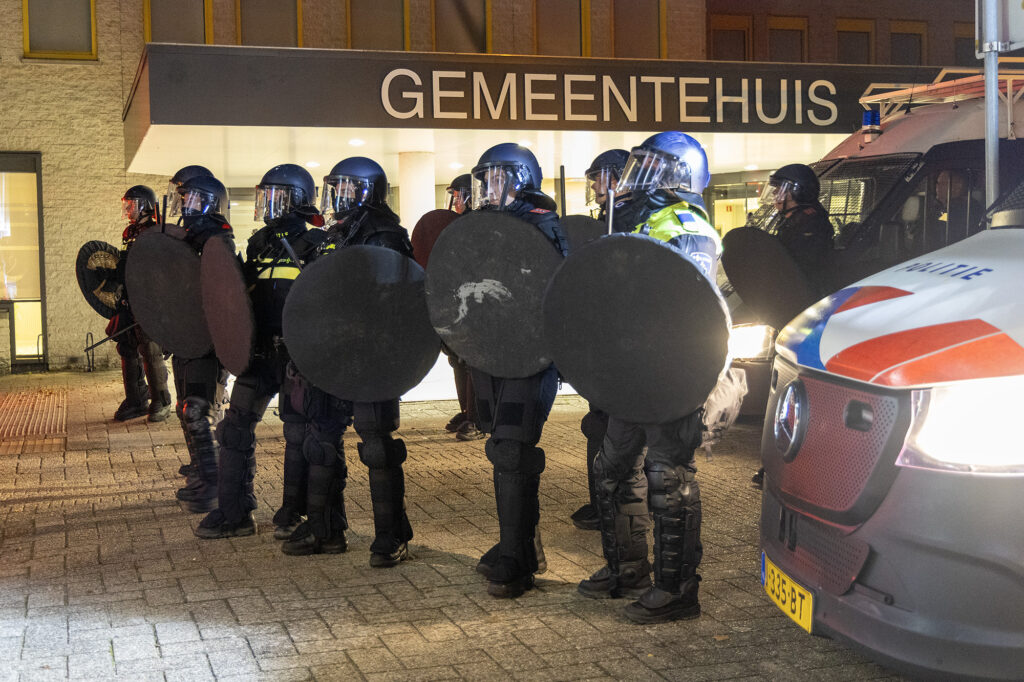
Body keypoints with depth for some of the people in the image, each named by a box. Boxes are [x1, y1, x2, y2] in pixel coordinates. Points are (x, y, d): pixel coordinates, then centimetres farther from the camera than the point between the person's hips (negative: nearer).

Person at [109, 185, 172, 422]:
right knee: (128, 350, 9)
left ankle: (161, 402, 4)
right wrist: (122, 300, 20)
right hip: (130, 302, 8)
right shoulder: (129, 234, 16)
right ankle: (135, 401, 17)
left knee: (150, 352, -7)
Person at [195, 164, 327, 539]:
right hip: (260, 349, 7)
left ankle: (293, 513, 13)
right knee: (236, 425, 5)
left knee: (298, 430, 2)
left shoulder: (315, 244, -6)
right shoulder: (259, 241, 15)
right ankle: (234, 513, 12)